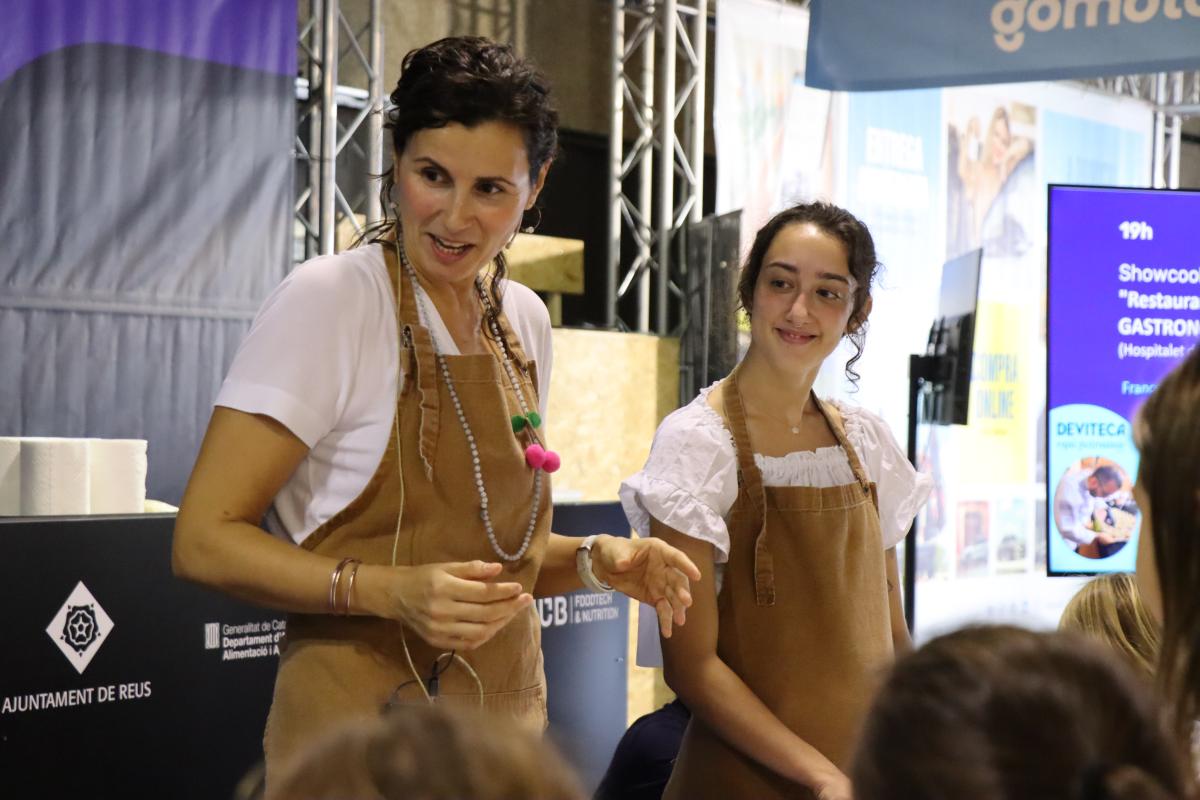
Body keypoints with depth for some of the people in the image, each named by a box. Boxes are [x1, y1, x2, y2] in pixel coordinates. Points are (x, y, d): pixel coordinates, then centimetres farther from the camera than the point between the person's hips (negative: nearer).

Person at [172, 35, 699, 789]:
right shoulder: (328, 298, -15)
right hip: (360, 734, -6)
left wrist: (594, 559, -3)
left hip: (506, 723, 6)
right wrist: (395, 592, -27)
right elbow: (206, 539, -16)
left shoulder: (526, 321, 4)